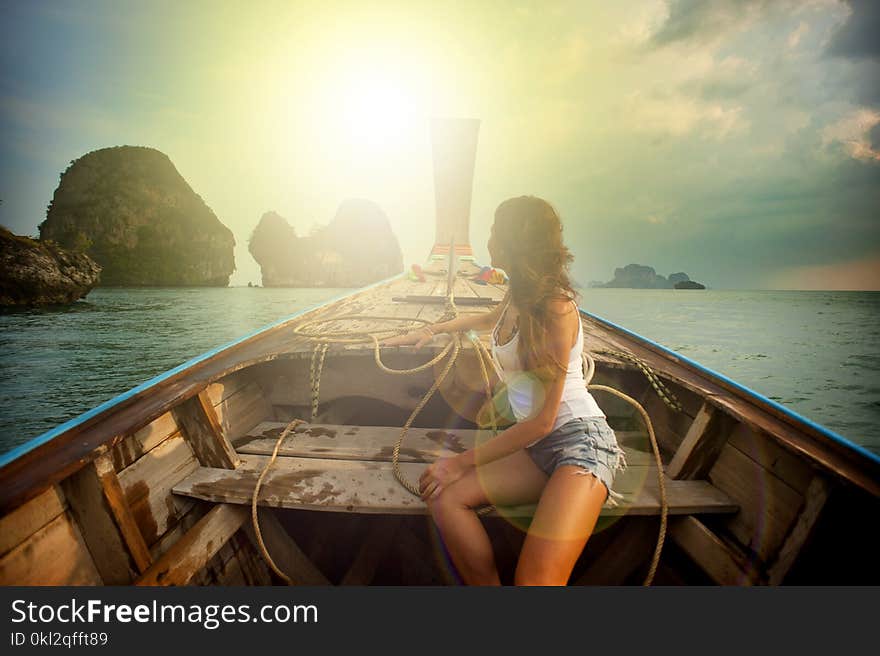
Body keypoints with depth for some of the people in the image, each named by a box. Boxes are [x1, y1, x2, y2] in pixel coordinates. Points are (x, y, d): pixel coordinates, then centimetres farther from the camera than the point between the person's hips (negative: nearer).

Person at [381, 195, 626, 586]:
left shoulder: (555, 309, -15)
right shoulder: (517, 297, 10)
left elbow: (542, 421, -15)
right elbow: (489, 319, 39)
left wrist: (464, 462, -10)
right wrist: (433, 330, 42)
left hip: (579, 439, -8)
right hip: (537, 448, 8)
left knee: (535, 579, -29)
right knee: (445, 497, -13)